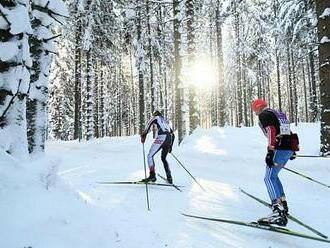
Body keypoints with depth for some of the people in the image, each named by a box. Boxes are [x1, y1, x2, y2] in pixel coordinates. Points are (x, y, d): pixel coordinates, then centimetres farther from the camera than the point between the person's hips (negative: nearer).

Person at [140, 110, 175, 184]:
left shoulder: (155, 117, 18)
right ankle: (169, 178, 13)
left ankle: (152, 176, -17)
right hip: (170, 138, 7)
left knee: (150, 156, -3)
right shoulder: (166, 121, 35)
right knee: (163, 158, 22)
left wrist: (143, 136, 1)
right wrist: (170, 146, 34)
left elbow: (148, 125, -1)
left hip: (161, 137, -7)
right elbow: (172, 134, 32)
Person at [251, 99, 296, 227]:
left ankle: (278, 212, -30)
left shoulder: (264, 115, -1)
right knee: (273, 175, 23)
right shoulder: (279, 114, 25)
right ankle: (283, 204, 28)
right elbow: (288, 132, 28)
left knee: (269, 178, -15)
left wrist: (270, 151, -24)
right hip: (289, 149, 9)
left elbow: (271, 131, -17)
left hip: (279, 149, -9)